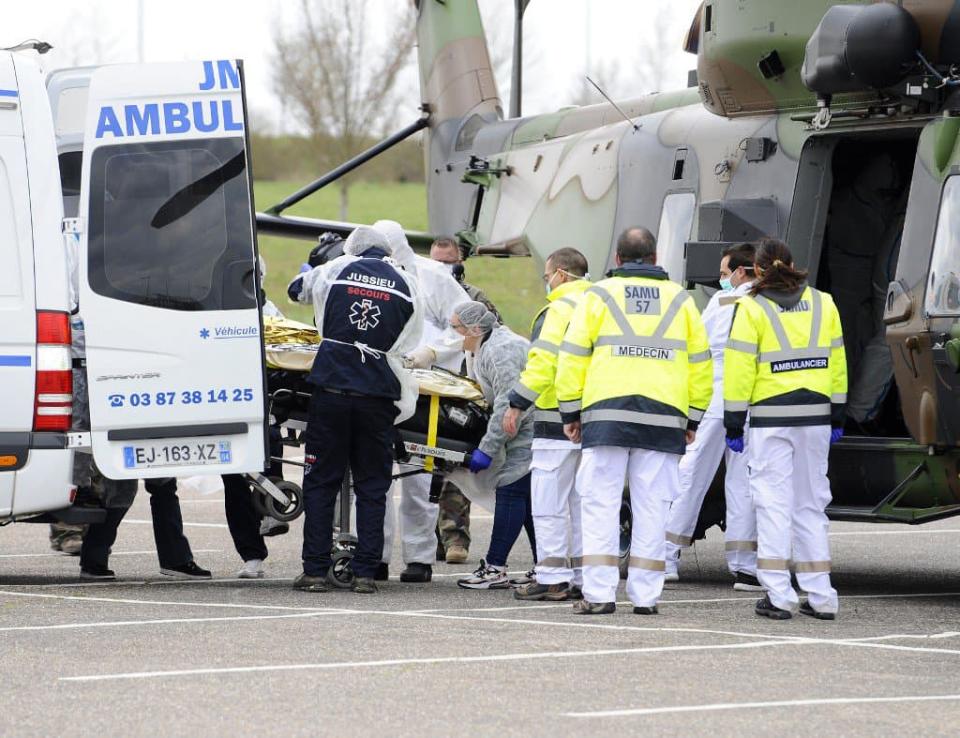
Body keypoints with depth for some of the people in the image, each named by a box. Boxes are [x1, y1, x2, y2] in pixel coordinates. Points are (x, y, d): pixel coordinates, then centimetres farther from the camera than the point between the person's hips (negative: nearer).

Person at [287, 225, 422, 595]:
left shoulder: (336, 271, 4)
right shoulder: (407, 284, 5)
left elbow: (296, 289, 24)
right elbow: (407, 348, 8)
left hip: (332, 388, 0)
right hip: (378, 395, 0)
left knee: (321, 481, 6)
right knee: (372, 487, 7)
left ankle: (315, 571, 4)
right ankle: (365, 573, 4)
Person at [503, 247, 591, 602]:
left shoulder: (560, 310, -10)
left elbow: (542, 363, -19)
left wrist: (517, 404, -14)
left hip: (558, 420, -8)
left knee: (549, 502, -4)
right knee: (582, 500, 14)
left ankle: (552, 579, -6)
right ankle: (583, 578, 15)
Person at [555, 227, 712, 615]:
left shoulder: (599, 295, 6)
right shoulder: (680, 300, 13)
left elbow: (573, 356, 3)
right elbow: (700, 362, 14)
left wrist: (570, 411, 9)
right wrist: (694, 419, 19)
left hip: (606, 413, -2)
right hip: (664, 417, 2)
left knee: (600, 504, 1)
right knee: (652, 507, 5)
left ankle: (599, 593, -5)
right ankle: (645, 595, 3)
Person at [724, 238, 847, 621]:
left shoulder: (752, 308, -5)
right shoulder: (823, 304, 9)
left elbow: (740, 368, -7)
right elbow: (836, 361, 13)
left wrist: (733, 423, -2)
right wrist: (837, 414, 20)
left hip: (771, 417, -4)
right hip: (815, 416, 4)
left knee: (773, 503, -1)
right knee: (811, 503, 12)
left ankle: (778, 596, -5)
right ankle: (820, 597, 11)